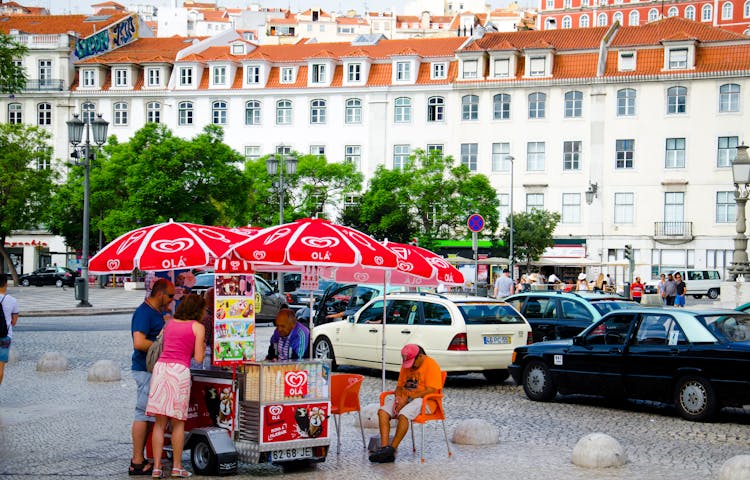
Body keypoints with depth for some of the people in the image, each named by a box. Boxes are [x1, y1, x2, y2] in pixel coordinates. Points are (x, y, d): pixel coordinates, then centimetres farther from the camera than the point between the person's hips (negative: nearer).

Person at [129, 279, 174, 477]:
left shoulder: (158, 312, 17)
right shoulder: (144, 312, -15)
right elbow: (139, 342, -25)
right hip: (146, 369, -10)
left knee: (146, 414, 13)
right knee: (143, 413, -8)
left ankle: (138, 458, 19)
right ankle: (137, 463, -5)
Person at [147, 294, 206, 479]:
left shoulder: (169, 323, 20)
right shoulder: (198, 327, 4)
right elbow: (198, 358, 1)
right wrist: (203, 346, 20)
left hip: (160, 367, 4)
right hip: (180, 370, -4)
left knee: (159, 422, 6)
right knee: (178, 421, 6)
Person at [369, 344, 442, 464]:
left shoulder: (431, 365, -9)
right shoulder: (406, 365, 15)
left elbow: (430, 390, -17)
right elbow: (399, 386, 19)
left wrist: (406, 399, -17)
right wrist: (398, 397, -6)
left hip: (424, 400, -7)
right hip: (404, 399, 7)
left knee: (403, 415, -34)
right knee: (382, 412, -17)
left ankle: (392, 449, -29)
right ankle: (384, 447, -27)